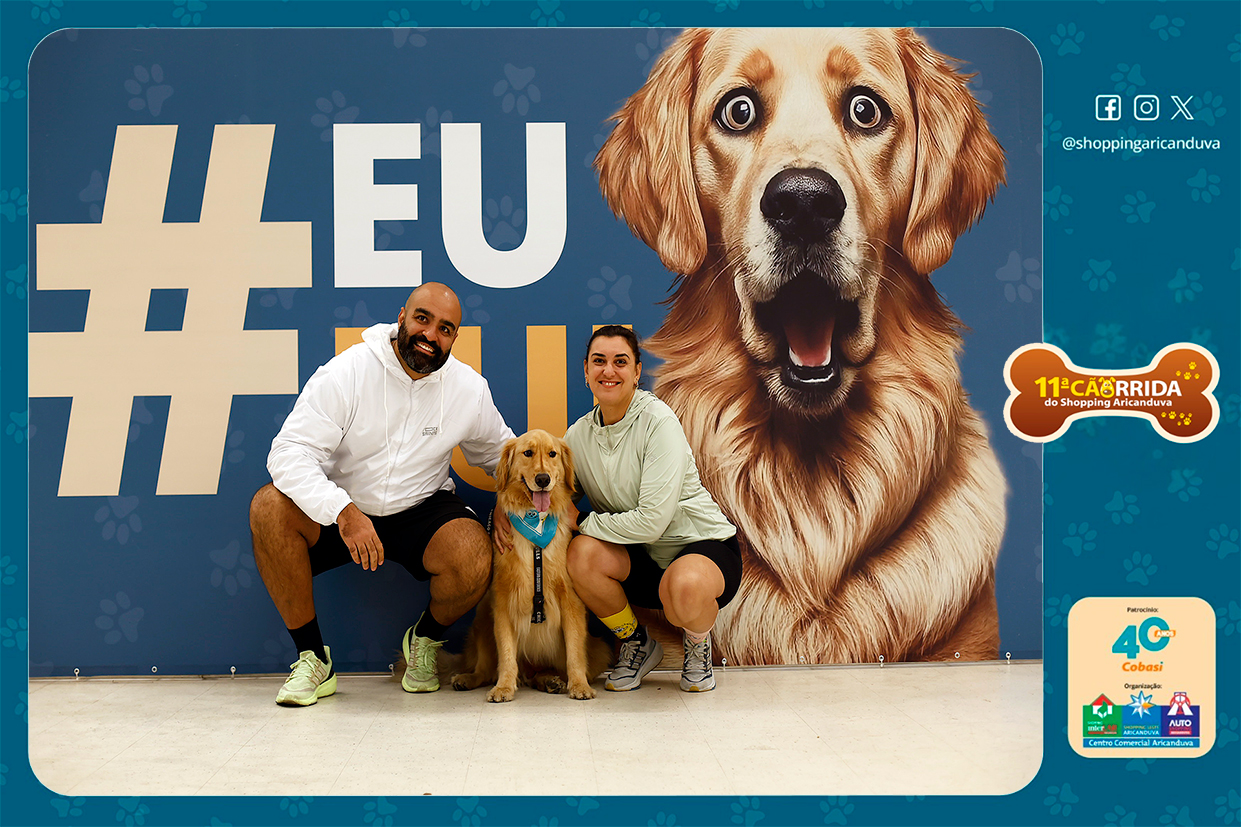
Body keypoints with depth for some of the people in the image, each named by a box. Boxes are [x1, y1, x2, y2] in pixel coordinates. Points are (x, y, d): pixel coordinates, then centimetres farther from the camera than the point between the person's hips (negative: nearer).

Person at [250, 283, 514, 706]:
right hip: (339, 511, -1)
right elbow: (290, 452, -24)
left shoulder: (470, 389, -5)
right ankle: (312, 659, -16)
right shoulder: (345, 372, -15)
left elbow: (500, 455, 13)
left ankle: (425, 640, 7)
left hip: (422, 511, 1)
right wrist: (344, 512, -39)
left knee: (475, 557, -30)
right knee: (269, 507, -30)